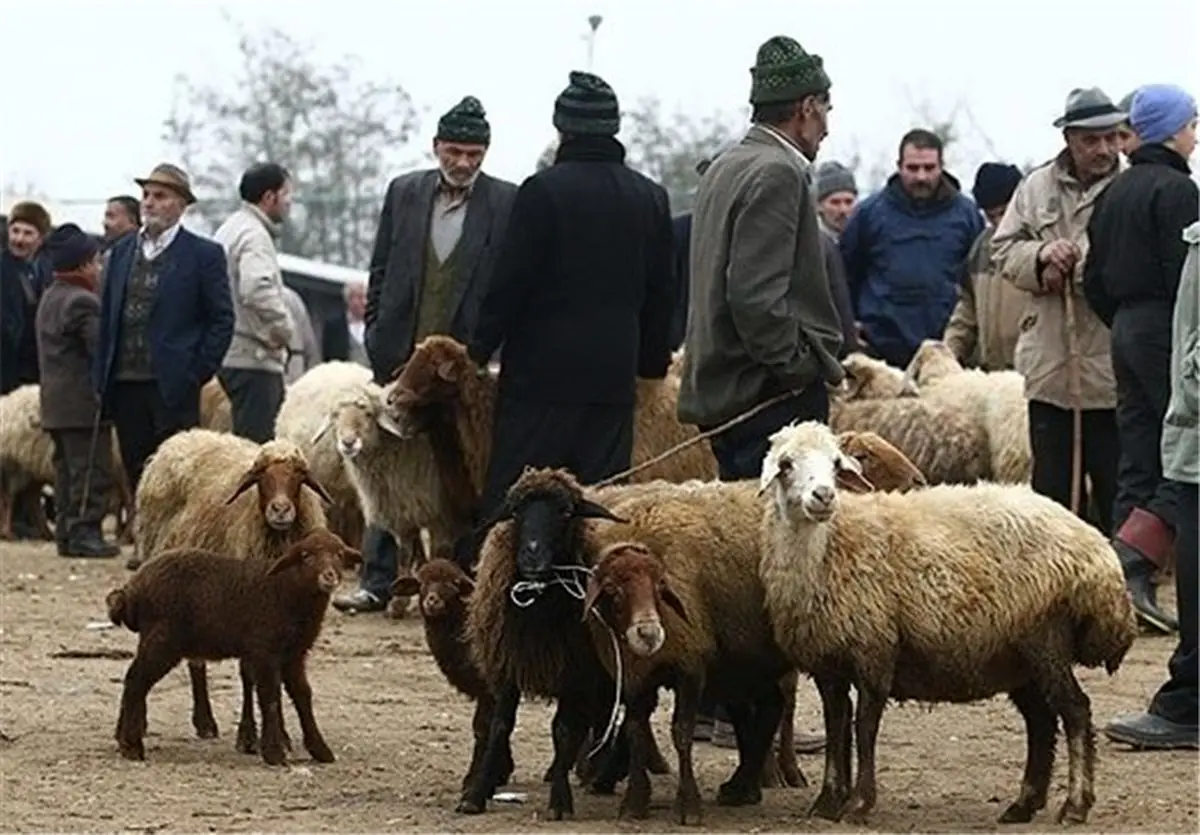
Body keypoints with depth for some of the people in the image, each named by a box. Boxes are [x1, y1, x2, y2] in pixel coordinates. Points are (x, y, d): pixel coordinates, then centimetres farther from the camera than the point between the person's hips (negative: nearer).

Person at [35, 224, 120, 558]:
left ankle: (66, 531, 15)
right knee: (91, 470, -5)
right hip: (83, 401, -10)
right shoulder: (83, 302, -16)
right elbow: (101, 349, -21)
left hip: (56, 401, 10)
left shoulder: (49, 298, 15)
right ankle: (84, 532, -6)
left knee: (67, 468, 13)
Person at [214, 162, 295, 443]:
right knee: (258, 442, -11)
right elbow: (258, 290, -28)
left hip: (231, 354, 10)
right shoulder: (254, 235, -13)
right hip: (253, 358, -10)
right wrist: (283, 330, -15)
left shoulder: (230, 229, 18)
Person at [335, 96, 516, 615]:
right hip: (401, 355, 3)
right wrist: (378, 336, 4)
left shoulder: (507, 204, -1)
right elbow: (381, 271, 12)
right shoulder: (404, 192, 8)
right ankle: (378, 581, 9)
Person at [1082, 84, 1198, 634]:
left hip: (1127, 330, 9)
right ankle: (1133, 562, -18)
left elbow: (1095, 282, 17)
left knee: (1137, 462, 9)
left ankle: (1130, 588, 9)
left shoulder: (1115, 193, 15)